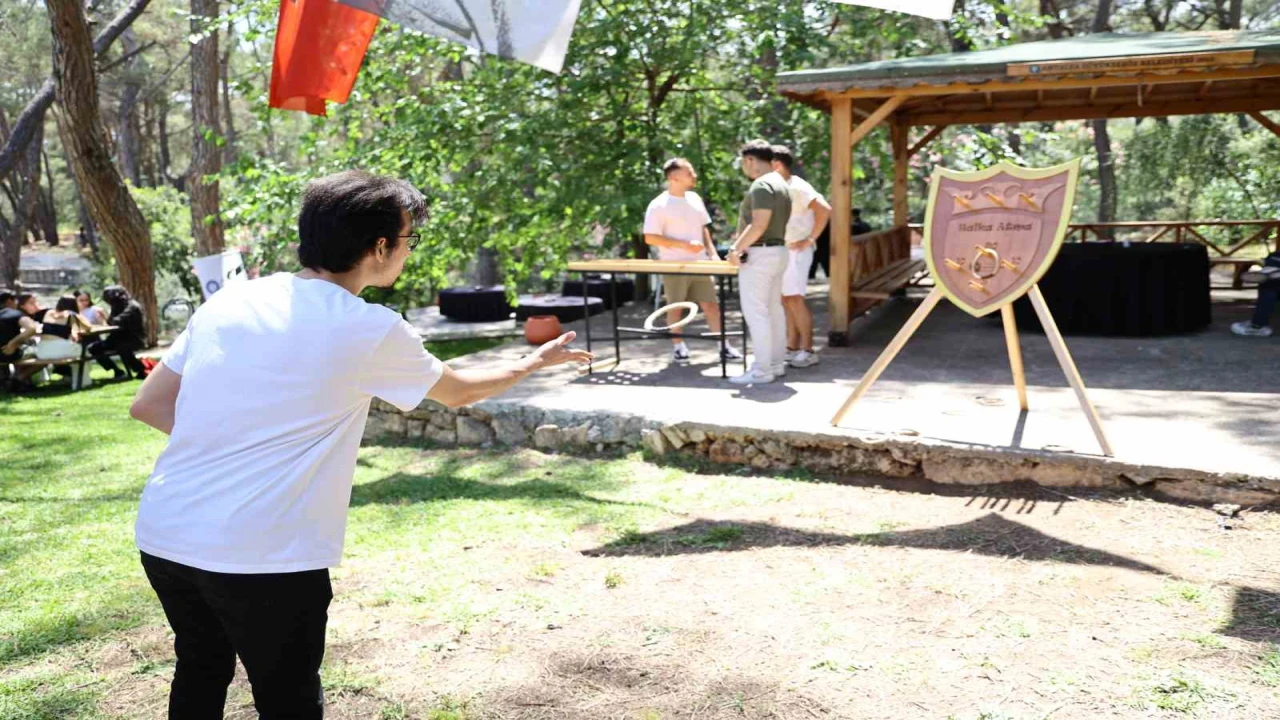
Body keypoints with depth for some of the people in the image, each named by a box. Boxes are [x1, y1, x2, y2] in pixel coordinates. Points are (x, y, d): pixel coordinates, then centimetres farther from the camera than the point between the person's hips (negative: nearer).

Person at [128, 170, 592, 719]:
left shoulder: (228, 301, 6)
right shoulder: (372, 330, -8)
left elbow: (147, 406, 11)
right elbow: (459, 391, 10)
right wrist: (534, 363, 26)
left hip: (162, 535, 6)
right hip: (261, 554, -6)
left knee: (202, 674, 27)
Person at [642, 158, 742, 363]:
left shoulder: (694, 199, 9)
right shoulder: (658, 205, -12)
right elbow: (650, 238, -15)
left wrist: (712, 253, 7)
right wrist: (684, 245, -20)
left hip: (699, 264, 5)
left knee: (711, 304, 4)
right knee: (675, 307, 5)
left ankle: (724, 346, 9)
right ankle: (678, 346, 17)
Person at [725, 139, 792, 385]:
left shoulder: (761, 185, -16)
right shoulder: (781, 183, 15)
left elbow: (759, 225, -24)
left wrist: (737, 248, -16)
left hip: (759, 254, -10)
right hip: (778, 251, 10)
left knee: (755, 311, -6)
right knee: (773, 309, 13)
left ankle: (762, 370, -5)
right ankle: (776, 363, 19)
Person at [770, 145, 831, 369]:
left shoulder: (797, 187, -13)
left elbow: (824, 210, -22)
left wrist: (810, 240, -18)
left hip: (796, 251, -9)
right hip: (782, 251, 9)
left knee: (795, 299, -11)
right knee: (786, 300, 9)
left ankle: (808, 351, -6)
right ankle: (792, 348, 15)